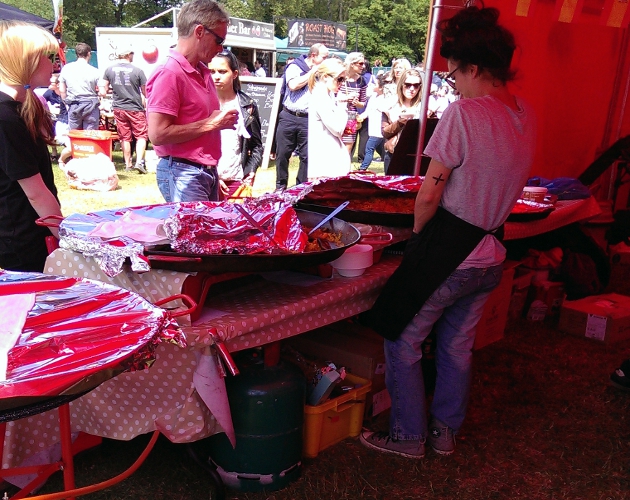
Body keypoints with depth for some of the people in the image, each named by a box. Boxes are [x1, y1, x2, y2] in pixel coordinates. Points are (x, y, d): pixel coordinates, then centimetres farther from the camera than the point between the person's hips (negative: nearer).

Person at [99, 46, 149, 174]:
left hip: (118, 108, 4)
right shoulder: (137, 71, -10)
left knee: (125, 137, 12)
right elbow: (146, 92, -4)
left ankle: (128, 164, 16)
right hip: (135, 108, -4)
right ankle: (139, 162, -8)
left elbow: (103, 90, 4)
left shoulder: (109, 70, 0)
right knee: (141, 135, 5)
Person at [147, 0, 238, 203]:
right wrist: (210, 124, -17)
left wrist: (222, 121, 11)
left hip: (208, 171, 9)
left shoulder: (203, 72, 12)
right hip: (182, 173, -9)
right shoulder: (168, 74, -15)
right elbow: (158, 134, -22)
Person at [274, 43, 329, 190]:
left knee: (307, 155, 1)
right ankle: (280, 186, 20)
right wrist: (312, 72, -11)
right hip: (289, 117, -3)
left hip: (308, 119, 3)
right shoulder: (295, 66, -1)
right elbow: (293, 85, -19)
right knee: (283, 154, 5)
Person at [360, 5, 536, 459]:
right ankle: (446, 431, 36)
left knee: (403, 342, 10)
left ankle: (408, 437, 23)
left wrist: (418, 234, 0)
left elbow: (430, 194, -17)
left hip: (446, 252, -8)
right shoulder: (527, 116, 5)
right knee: (458, 345, 21)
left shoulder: (463, 113, -19)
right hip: (491, 255, 8)